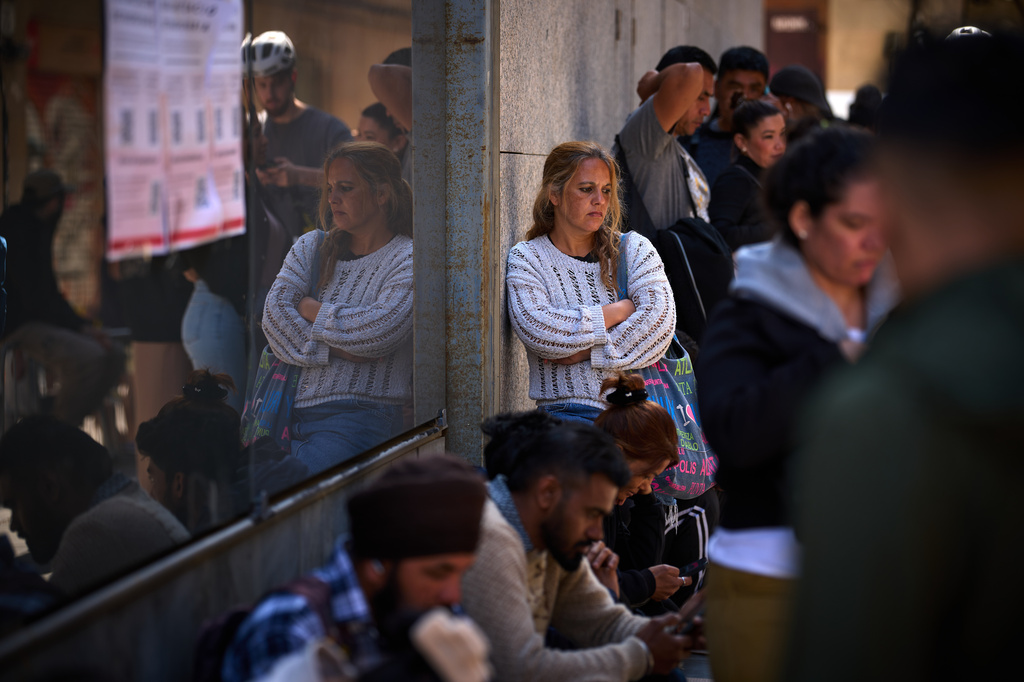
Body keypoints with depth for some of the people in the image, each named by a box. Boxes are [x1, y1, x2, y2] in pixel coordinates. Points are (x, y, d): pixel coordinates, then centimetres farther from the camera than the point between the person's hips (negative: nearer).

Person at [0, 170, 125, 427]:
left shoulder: (40, 230, 17)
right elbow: (35, 299, -21)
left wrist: (84, 325, 7)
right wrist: (81, 327, -16)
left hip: (43, 321, 10)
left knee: (114, 356, 3)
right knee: (89, 357, -29)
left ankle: (69, 425, 1)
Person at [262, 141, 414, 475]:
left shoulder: (408, 259, 4)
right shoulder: (311, 247, 20)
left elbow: (379, 331, -12)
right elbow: (274, 312, 4)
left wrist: (311, 309, 2)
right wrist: (334, 351, -9)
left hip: (359, 414, -4)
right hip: (293, 409, 4)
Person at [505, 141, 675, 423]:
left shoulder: (633, 248, 14)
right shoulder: (526, 259, 8)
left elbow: (660, 321, -2)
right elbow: (536, 331, -11)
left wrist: (585, 353, -7)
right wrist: (620, 310, -3)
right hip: (569, 408, -2)